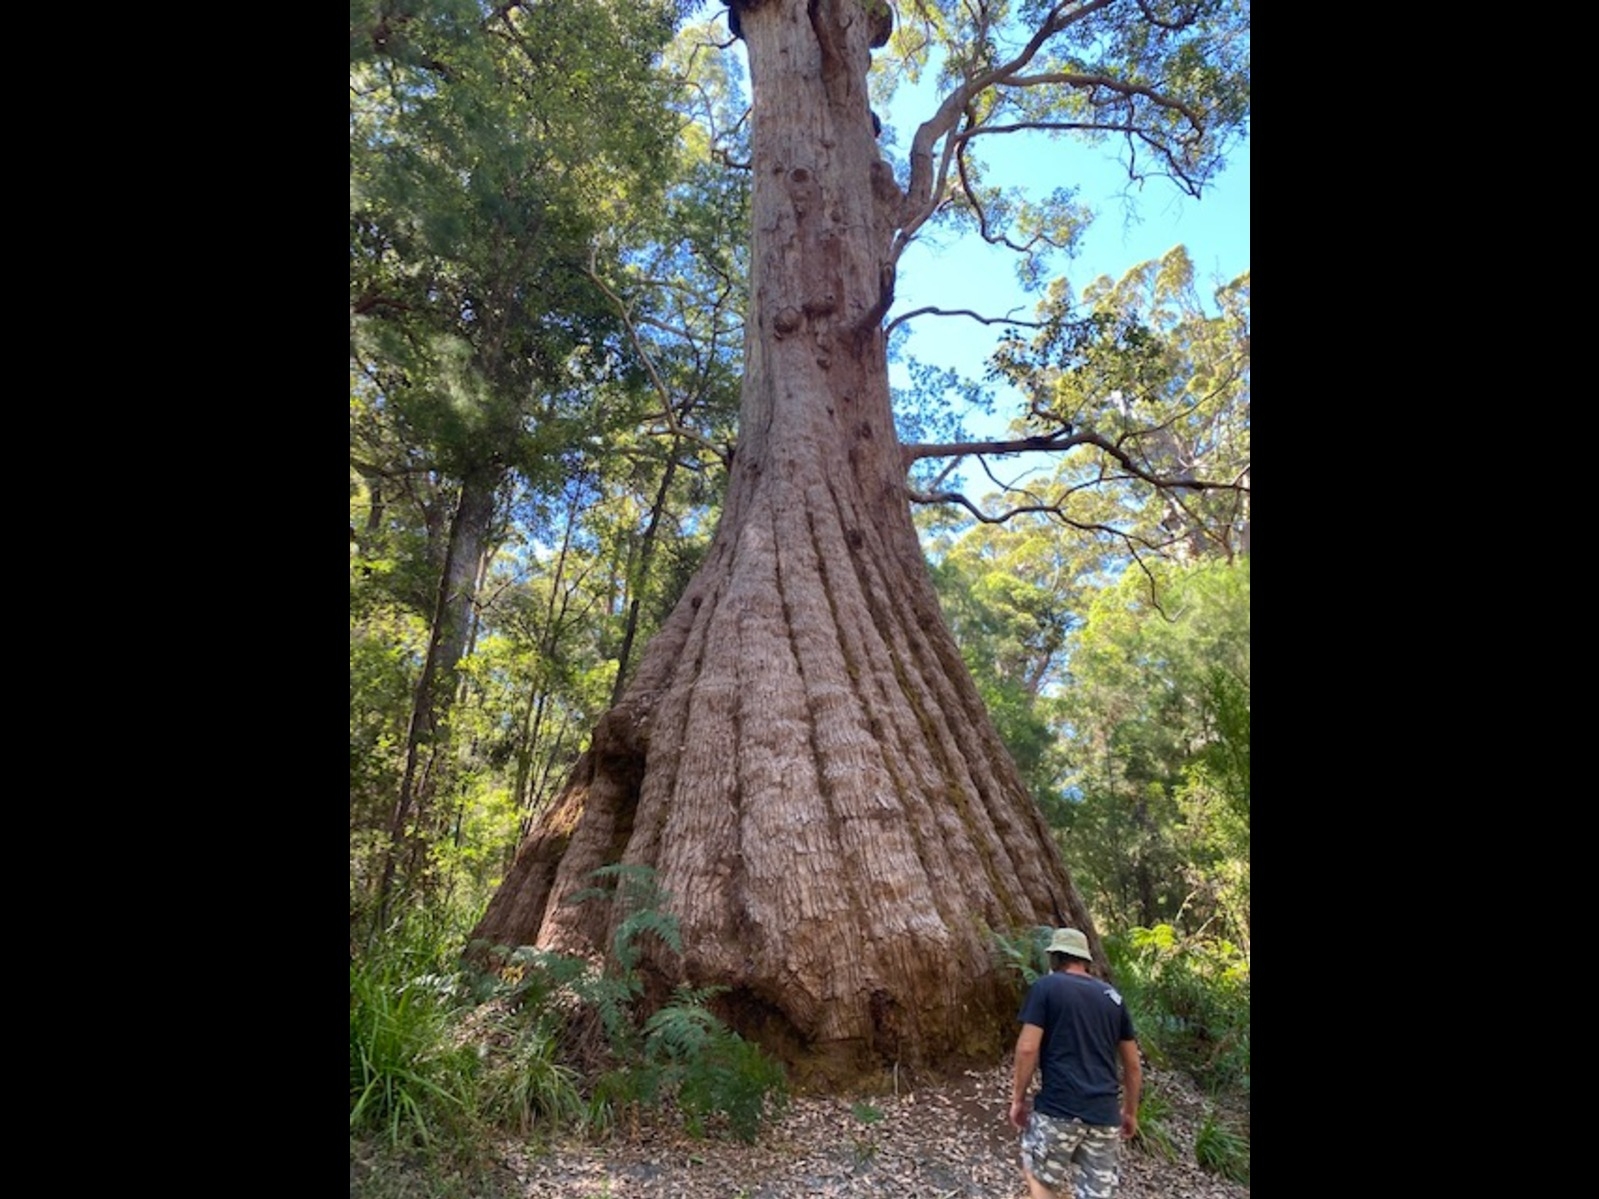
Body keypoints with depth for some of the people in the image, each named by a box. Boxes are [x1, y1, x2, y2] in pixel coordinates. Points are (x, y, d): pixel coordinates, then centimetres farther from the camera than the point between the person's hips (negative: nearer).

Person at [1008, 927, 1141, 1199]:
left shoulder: (1045, 987, -2)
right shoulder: (1113, 996, 13)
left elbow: (1028, 1048, -10)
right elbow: (1132, 1064, 16)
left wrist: (1018, 1099, 1)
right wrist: (1130, 1112, 28)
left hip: (1058, 1107, -4)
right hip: (1104, 1113, 5)